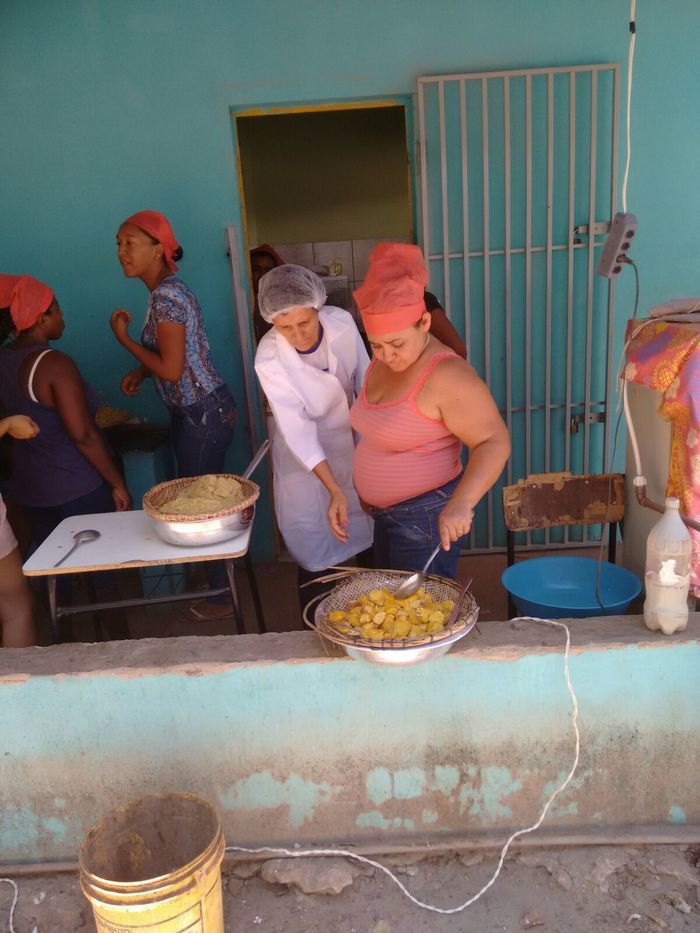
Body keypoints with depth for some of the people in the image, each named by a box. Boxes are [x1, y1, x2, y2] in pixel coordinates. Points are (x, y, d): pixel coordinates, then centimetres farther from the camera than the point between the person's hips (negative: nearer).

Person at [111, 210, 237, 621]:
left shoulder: (166, 296, -20)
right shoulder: (170, 289, 11)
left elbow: (172, 369, -22)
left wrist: (124, 338, -12)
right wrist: (141, 372, 6)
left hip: (203, 414, -10)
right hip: (200, 412, 10)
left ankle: (223, 597, 16)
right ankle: (218, 582, 34)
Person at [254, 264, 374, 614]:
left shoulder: (342, 322, -19)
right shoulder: (269, 360, -26)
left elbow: (365, 380, -6)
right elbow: (297, 430, -29)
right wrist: (335, 490, -37)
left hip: (352, 441, 4)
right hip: (304, 456, -3)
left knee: (370, 545, 16)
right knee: (315, 559, 2)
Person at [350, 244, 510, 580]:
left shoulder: (447, 376, -23)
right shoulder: (384, 362, 4)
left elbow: (493, 442, -26)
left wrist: (461, 502, -38)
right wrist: (366, 488, 19)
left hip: (427, 516, -9)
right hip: (385, 514, 9)